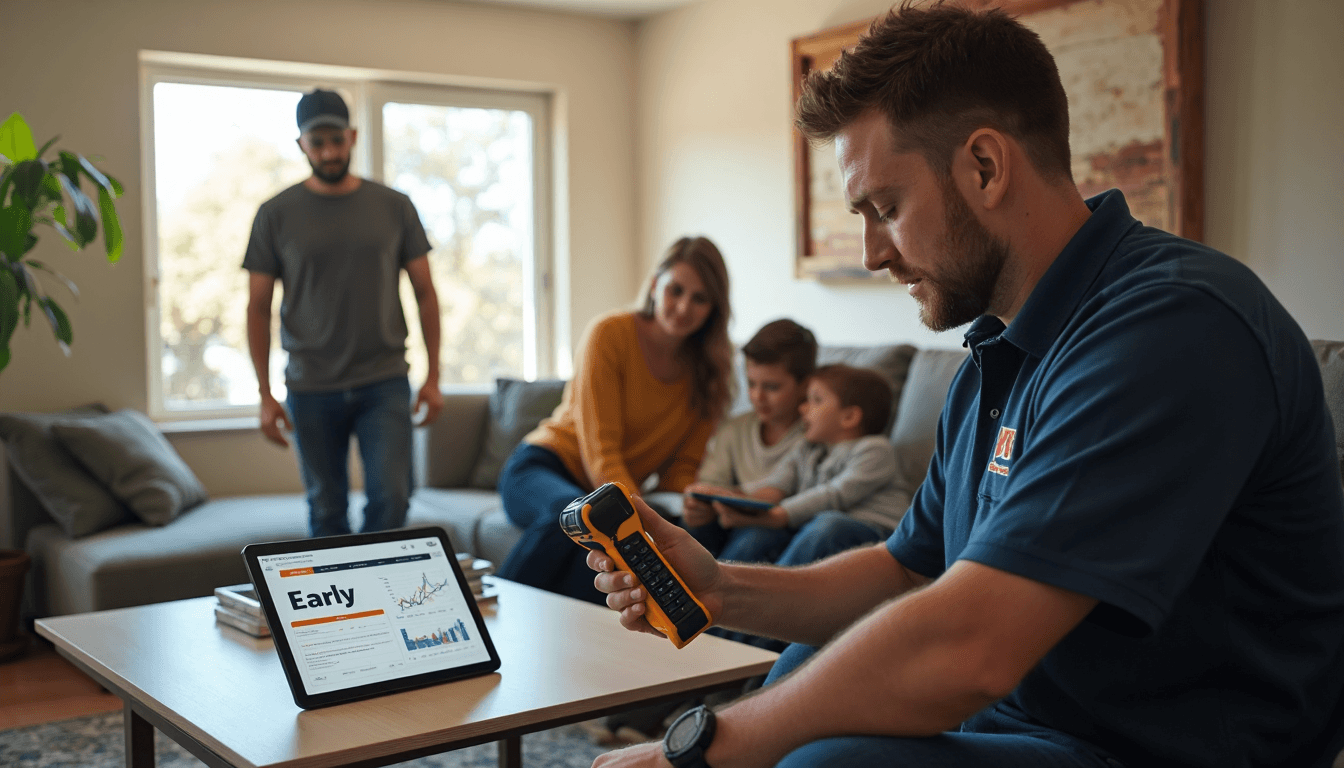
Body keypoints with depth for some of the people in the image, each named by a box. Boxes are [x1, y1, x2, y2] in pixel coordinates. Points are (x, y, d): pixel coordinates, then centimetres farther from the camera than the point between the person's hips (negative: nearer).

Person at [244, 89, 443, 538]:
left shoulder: (393, 207, 4)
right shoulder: (277, 214, 2)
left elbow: (424, 291, 7)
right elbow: (258, 307, 3)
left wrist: (433, 375, 0)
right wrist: (265, 394, -3)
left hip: (384, 383, 0)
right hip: (311, 389, 0)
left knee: (390, 499, -8)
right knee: (327, 510, 8)